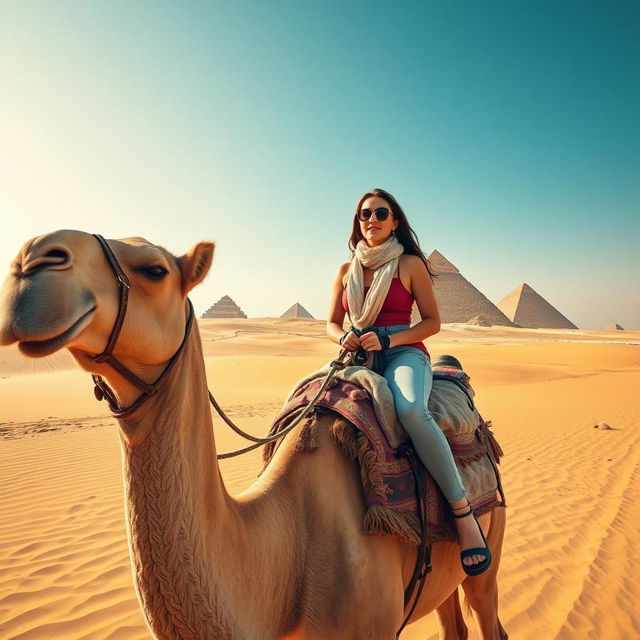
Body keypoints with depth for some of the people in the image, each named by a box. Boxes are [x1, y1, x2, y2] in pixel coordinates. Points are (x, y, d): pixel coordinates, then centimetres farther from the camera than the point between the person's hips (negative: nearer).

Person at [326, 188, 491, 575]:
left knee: (411, 409, -38)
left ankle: (464, 512, -21)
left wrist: (388, 339, -12)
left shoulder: (410, 264, 6)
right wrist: (343, 337, -5)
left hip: (404, 353, -4)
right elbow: (331, 323, 19)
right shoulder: (346, 272, 17)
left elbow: (433, 321, 3)